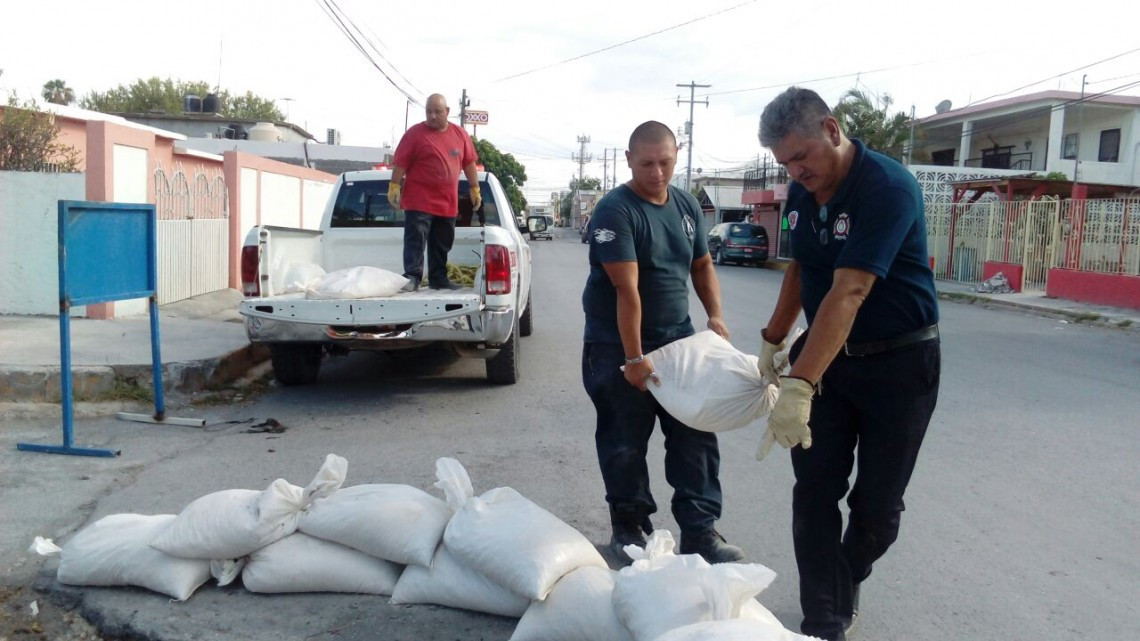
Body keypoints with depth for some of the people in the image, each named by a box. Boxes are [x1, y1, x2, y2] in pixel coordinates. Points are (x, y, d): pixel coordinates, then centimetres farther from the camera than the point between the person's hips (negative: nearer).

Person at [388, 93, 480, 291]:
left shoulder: (460, 134, 9)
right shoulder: (415, 133, -4)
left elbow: (469, 163, 14)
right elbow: (400, 163, -5)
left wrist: (475, 188, 13)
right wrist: (394, 186, -11)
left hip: (448, 203, 5)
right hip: (419, 202, -5)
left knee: (442, 245, 11)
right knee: (415, 240, -9)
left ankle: (438, 278, 21)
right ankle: (412, 276, -6)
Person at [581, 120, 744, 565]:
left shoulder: (687, 205, 6)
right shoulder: (615, 211, -16)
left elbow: (702, 265, 17)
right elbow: (627, 289, -22)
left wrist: (715, 314, 1)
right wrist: (634, 358, -24)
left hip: (677, 339, 6)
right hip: (618, 346, -6)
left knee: (696, 437, 4)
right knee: (626, 443, 5)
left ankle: (700, 531, 12)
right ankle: (628, 527, 21)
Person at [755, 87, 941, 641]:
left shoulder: (888, 187, -24)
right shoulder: (801, 191, -1)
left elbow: (848, 294, -33)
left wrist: (800, 387, -39)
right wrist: (772, 341, 13)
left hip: (898, 361, -5)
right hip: (826, 354, 6)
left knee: (877, 501, 6)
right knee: (815, 491, 0)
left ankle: (843, 590, 31)